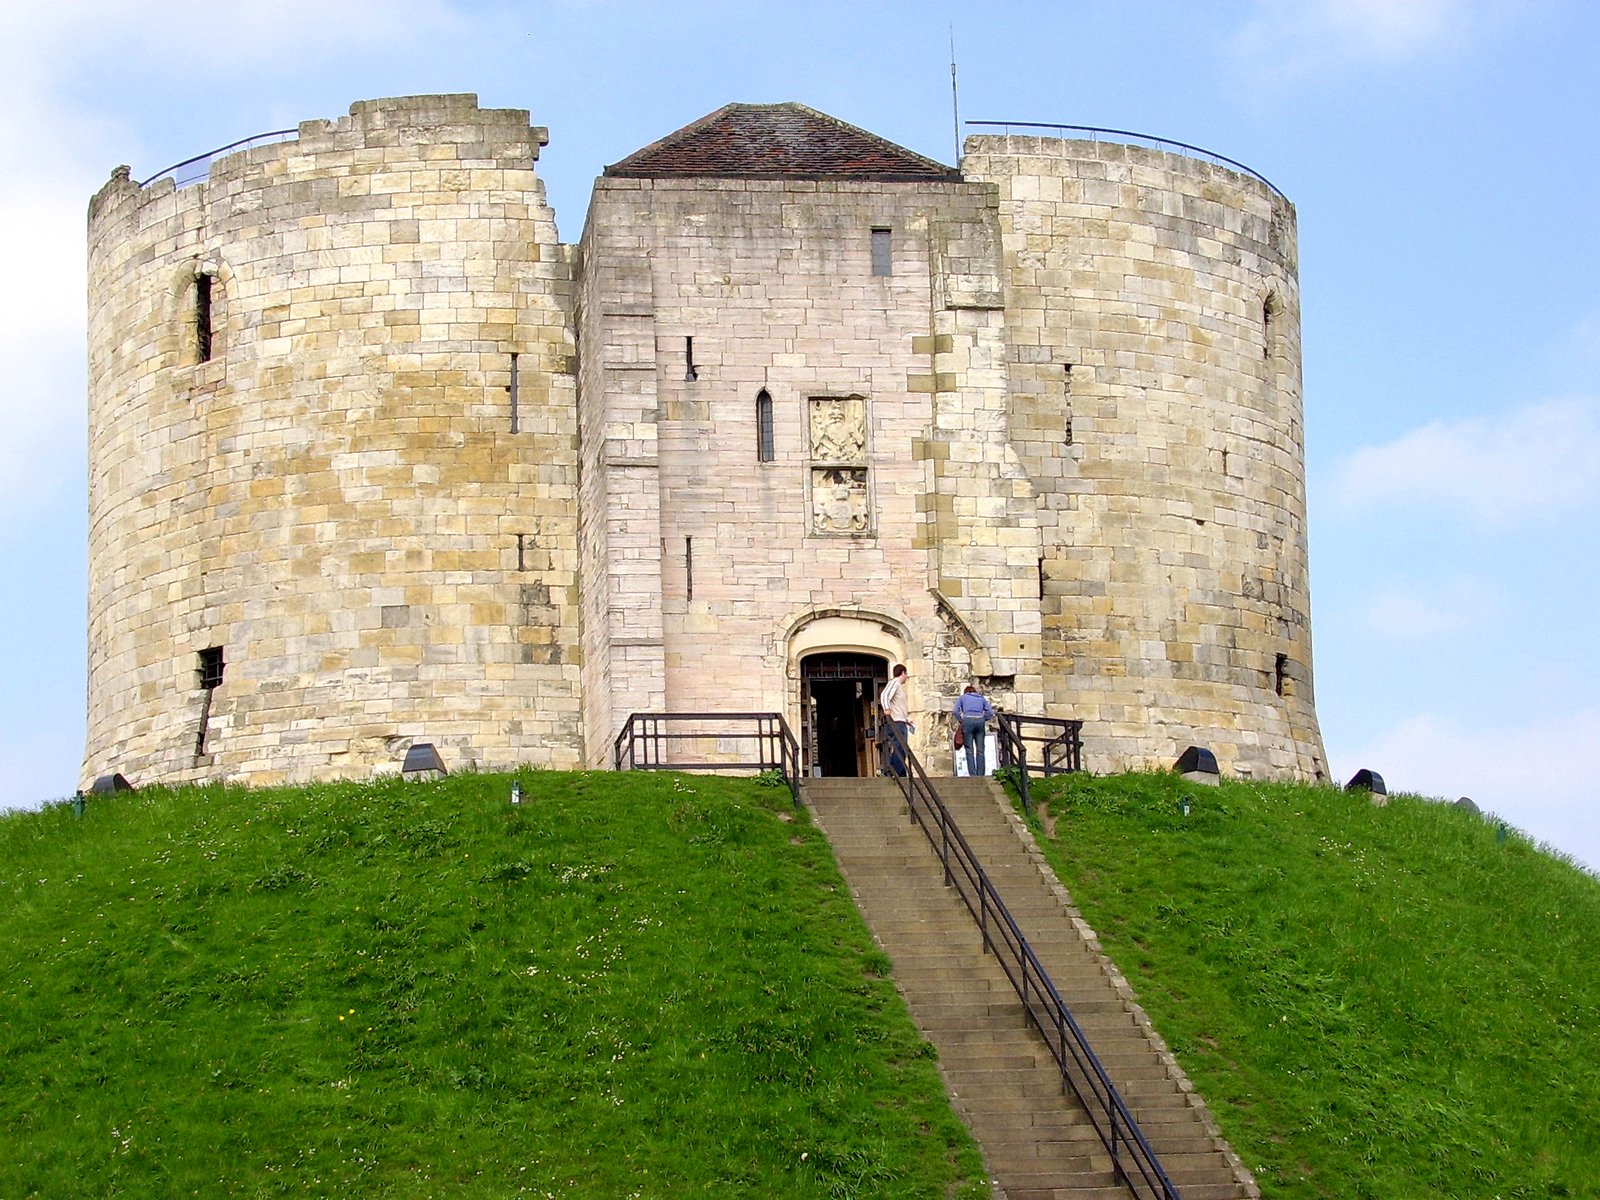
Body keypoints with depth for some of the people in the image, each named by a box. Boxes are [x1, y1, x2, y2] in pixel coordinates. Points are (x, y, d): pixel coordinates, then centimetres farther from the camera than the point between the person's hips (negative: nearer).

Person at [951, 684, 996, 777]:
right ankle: (981, 774, -1)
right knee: (980, 750, 4)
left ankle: (973, 775, -11)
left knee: (969, 750, -3)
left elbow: (955, 711, 3)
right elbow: (990, 713, 12)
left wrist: (960, 721, 15)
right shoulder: (981, 698, 24)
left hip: (968, 721, -2)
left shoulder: (962, 697, 19)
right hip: (980, 721, 2)